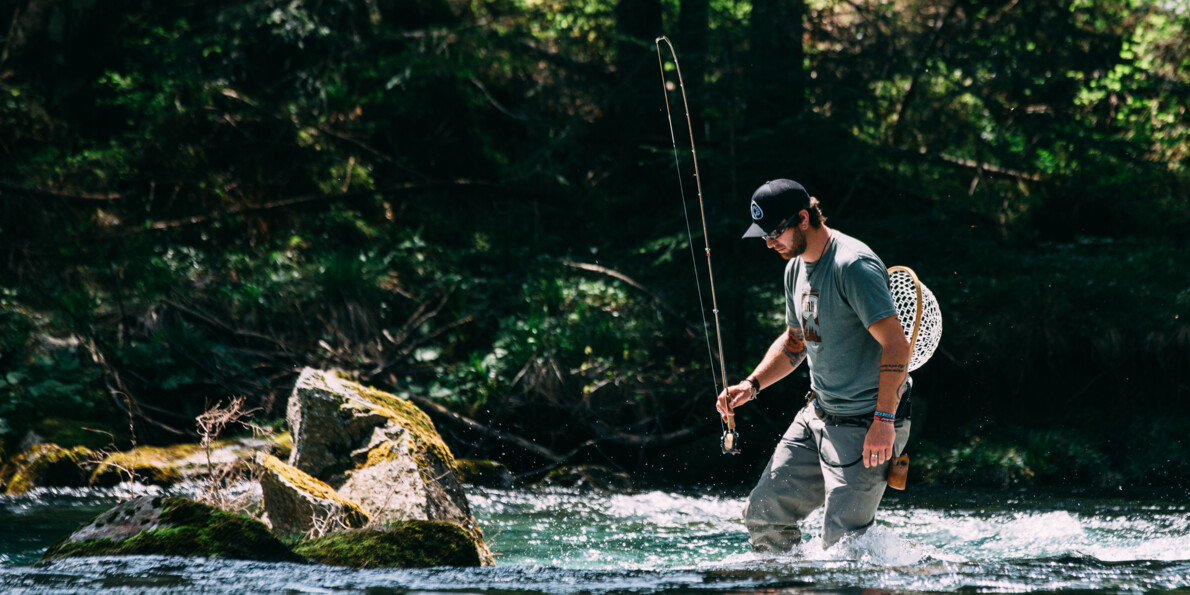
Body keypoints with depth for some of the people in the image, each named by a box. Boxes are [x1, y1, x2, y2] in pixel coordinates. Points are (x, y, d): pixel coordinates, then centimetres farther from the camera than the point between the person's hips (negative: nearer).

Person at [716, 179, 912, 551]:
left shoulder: (854, 266, -20)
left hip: (866, 426, -9)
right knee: (763, 513, 8)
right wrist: (752, 385, 9)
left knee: (841, 544, -11)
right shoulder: (796, 268, 10)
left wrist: (884, 420, -30)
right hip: (817, 417, 9)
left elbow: (896, 344, -25)